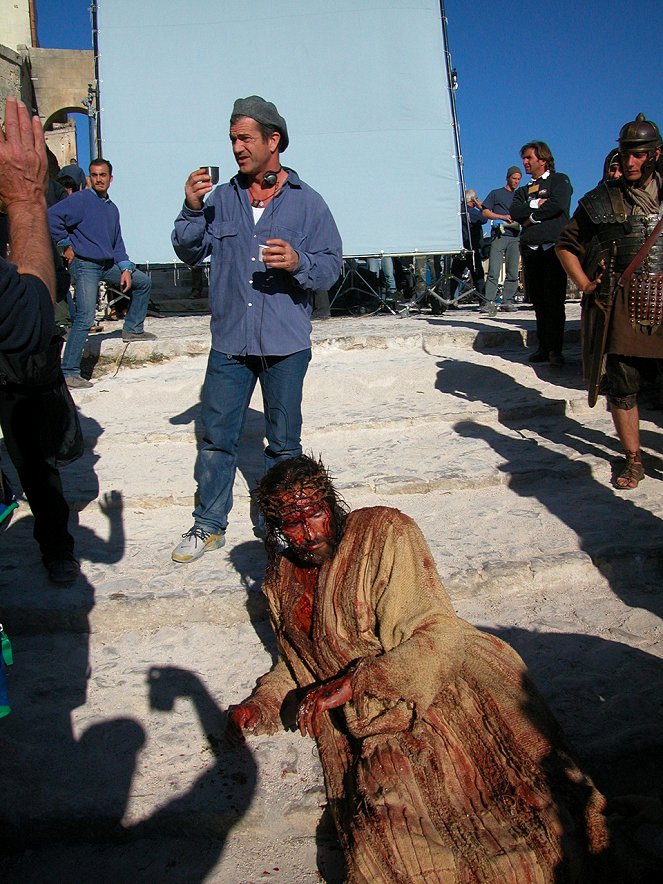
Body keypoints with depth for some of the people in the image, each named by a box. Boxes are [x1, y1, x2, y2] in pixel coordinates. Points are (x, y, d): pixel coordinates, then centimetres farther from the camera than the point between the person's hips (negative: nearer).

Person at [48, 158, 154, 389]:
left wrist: (125, 268, 6)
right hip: (85, 265, -8)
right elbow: (51, 216, -21)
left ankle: (133, 329, 26)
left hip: (109, 265, 8)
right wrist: (65, 245, -14)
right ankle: (68, 373, -12)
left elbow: (117, 243, 18)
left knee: (143, 282, 16)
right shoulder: (81, 200, -8)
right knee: (85, 319, -16)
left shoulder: (112, 208, 15)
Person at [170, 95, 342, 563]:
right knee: (217, 437, 7)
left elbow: (331, 267, -3)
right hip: (229, 342, 2)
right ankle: (209, 525, 23)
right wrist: (192, 209, -9)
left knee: (284, 444, 10)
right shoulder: (222, 198, 7)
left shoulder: (307, 202, 1)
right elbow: (189, 252, 6)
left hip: (285, 346, -2)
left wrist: (297, 262, -22)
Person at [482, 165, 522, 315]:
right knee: (494, 271, -14)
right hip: (499, 235, -4)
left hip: (515, 237, 4)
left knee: (513, 272, -2)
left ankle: (508, 301, 2)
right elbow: (485, 212, 6)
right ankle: (490, 302, -18)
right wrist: (503, 217, -6)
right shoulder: (496, 194, 14)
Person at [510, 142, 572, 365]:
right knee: (538, 302, 3)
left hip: (553, 248, -5)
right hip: (530, 251, 5)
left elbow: (559, 205, -10)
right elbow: (515, 212, 5)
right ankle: (543, 347, 7)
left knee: (555, 301, -9)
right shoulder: (523, 190, 24)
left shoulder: (559, 180, 9)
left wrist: (531, 216, -2)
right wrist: (536, 204, -7)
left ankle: (555, 349, -9)